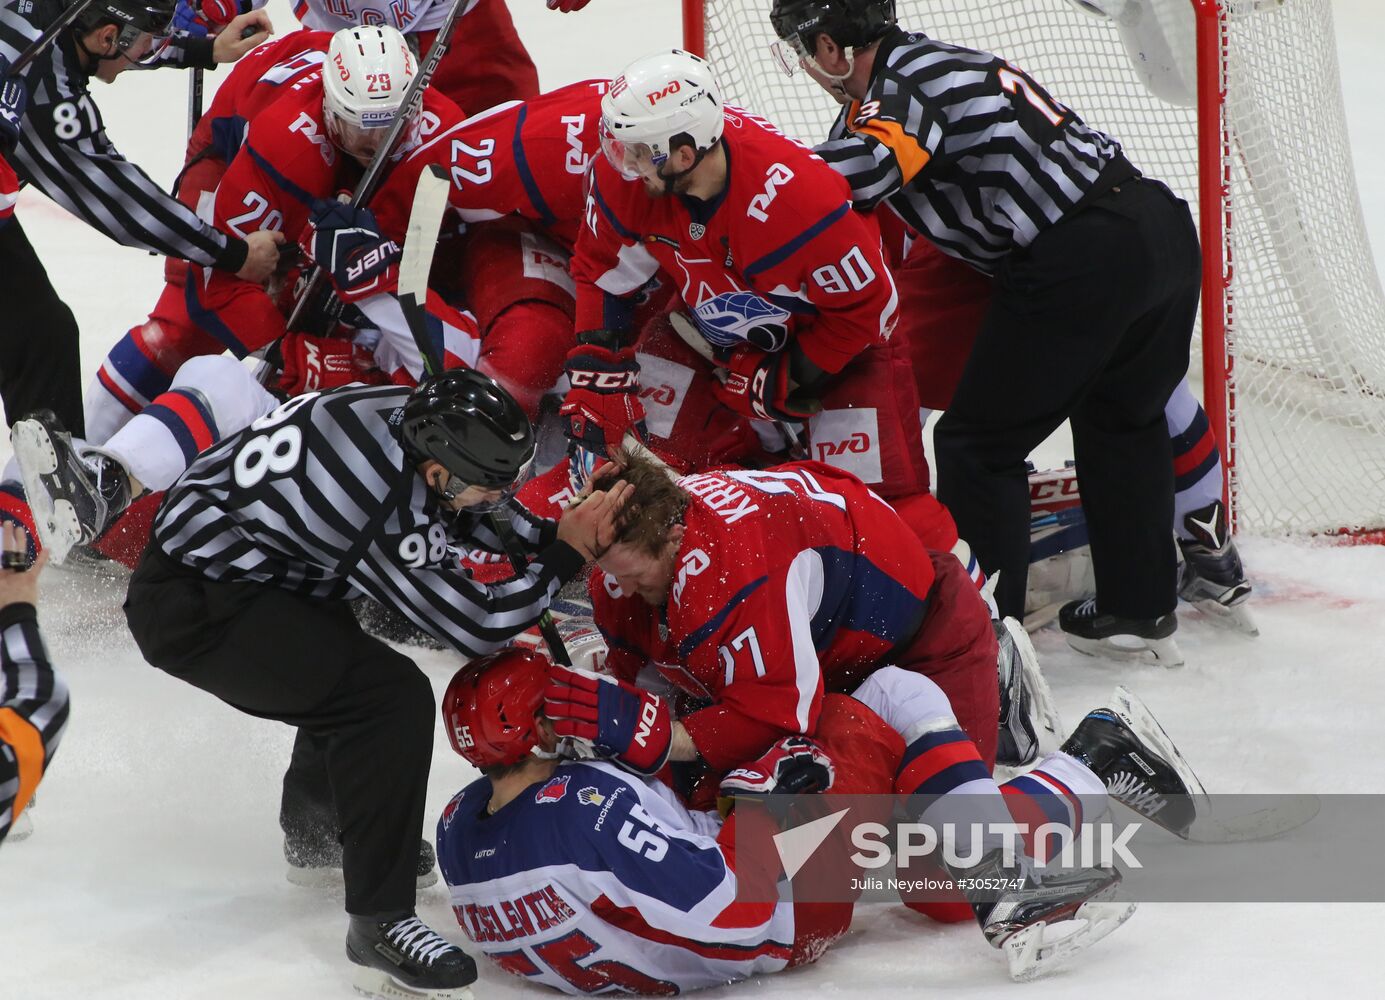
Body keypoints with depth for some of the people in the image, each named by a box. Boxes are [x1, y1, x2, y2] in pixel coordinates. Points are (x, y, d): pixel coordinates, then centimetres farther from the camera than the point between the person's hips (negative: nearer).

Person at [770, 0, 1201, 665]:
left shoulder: (905, 84, -9)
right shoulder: (927, 62, 20)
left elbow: (857, 173, -26)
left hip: (1081, 261, -10)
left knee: (979, 441, 4)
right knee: (1121, 421, 28)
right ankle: (1140, 611, 36)